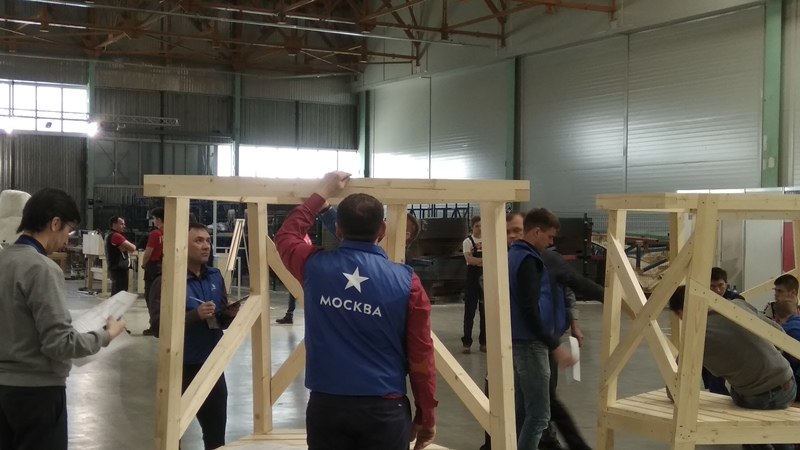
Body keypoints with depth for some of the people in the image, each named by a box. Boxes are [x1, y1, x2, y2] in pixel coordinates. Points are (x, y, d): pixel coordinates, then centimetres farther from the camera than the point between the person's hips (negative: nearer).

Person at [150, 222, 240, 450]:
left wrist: (229, 314, -9)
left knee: (216, 431, 17)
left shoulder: (216, 277, 7)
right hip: (180, 367, -5)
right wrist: (196, 315, -27)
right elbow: (157, 326, -19)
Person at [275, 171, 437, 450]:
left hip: (326, 405, 2)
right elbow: (421, 356, -3)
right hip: (384, 408, -2)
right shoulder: (406, 282, -7)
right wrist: (426, 414, 8)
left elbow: (286, 234, 21)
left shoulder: (315, 267, -3)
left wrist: (322, 194, 28)